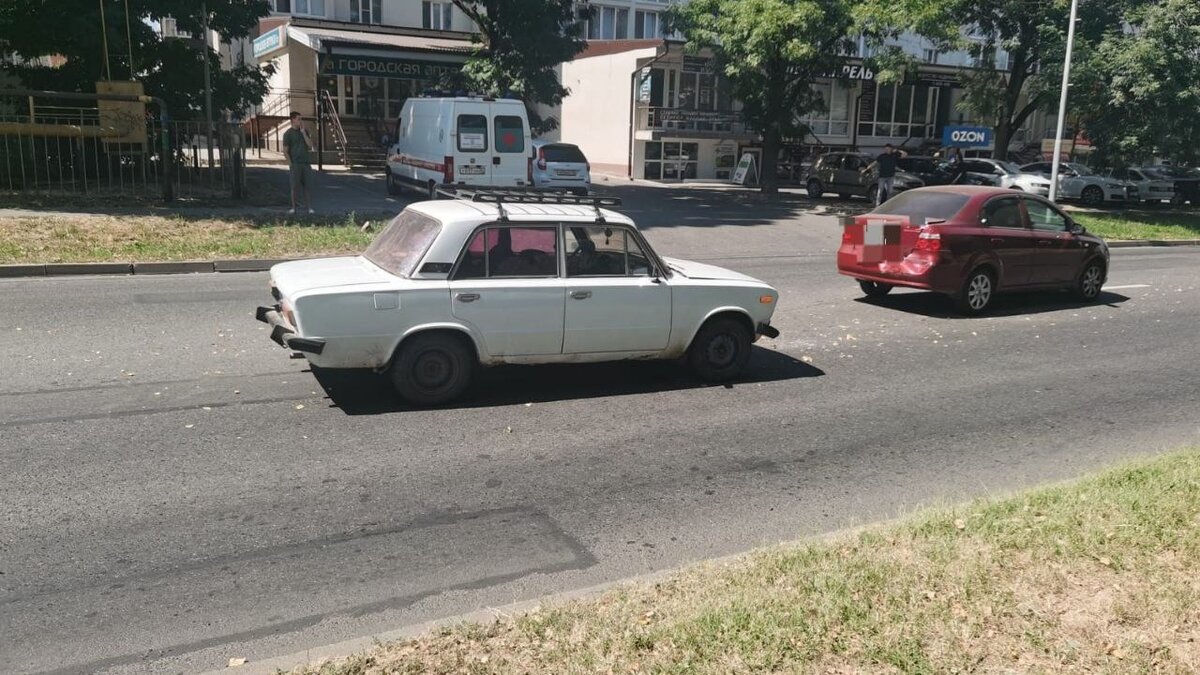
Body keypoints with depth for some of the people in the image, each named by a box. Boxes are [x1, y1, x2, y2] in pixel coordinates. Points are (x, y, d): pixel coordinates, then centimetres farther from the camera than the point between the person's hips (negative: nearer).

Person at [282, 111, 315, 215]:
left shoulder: (305, 131, 13)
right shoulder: (288, 133, -1)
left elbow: (309, 144, 0)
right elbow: (285, 151, -2)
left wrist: (303, 132, -5)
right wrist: (290, 165, -8)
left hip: (306, 163, 4)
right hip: (295, 164, -4)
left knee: (308, 186, -2)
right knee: (295, 187, -2)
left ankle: (309, 207, -1)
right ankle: (293, 208, 6)